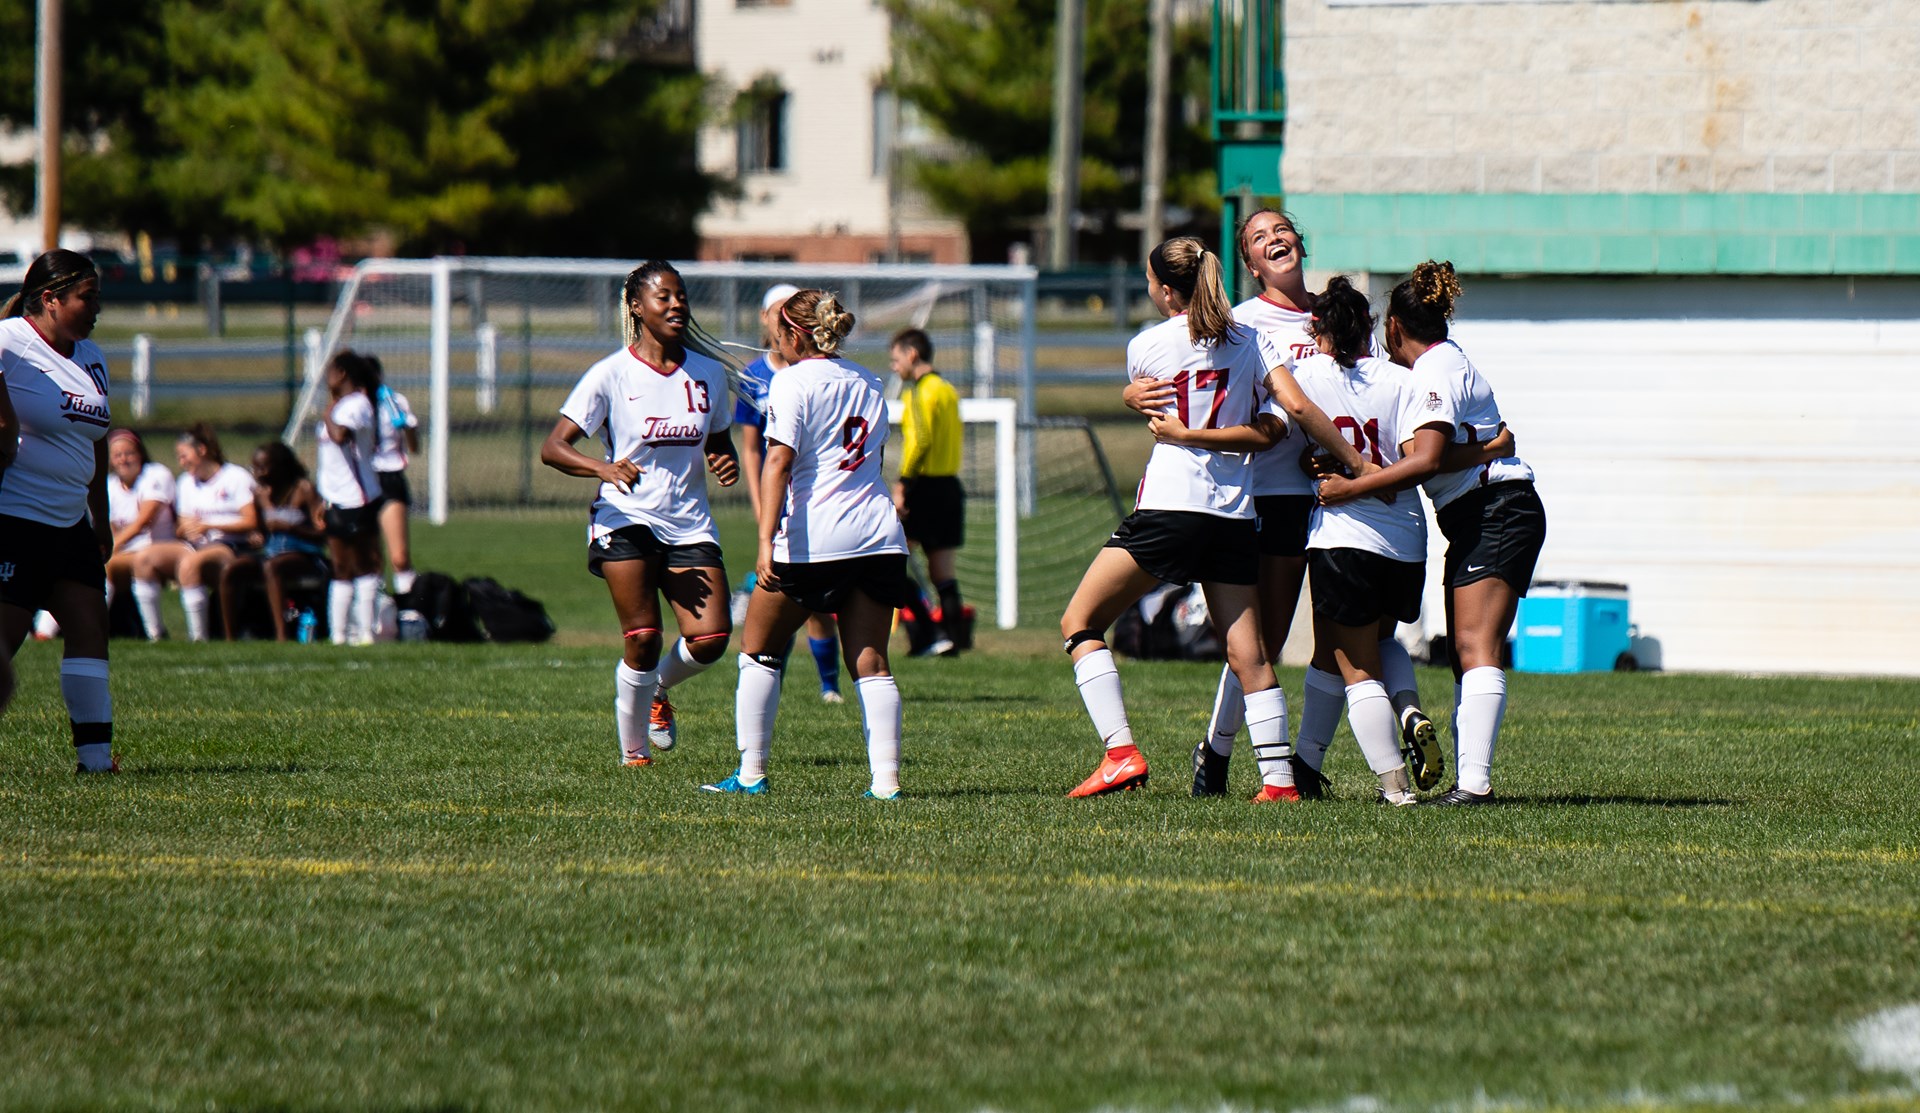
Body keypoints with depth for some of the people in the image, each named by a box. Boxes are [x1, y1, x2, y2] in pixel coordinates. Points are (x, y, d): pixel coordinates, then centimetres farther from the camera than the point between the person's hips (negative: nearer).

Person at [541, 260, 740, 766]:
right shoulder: (612, 374, -5)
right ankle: (633, 751, 6)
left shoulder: (709, 373, 9)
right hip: (626, 519, -4)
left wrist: (726, 464, -2)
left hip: (690, 524, 4)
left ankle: (658, 690, 22)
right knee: (643, 638, -15)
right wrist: (604, 468, -26)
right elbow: (553, 448, -8)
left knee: (711, 638, -12)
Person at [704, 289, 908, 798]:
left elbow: (779, 461, -15)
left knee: (759, 650, 10)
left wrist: (766, 540, -21)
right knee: (870, 663, 4)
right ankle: (886, 778, -7)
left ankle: (750, 773, 9)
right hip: (878, 537, 6)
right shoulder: (869, 383, 16)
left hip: (811, 542, -6)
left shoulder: (793, 381, -5)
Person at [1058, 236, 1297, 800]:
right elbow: (1271, 429, 4)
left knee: (1080, 621, 6)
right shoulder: (1247, 341, 8)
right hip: (1234, 510, 4)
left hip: (1170, 505, -4)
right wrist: (1202, 435, 4)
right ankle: (1280, 777, 1)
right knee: (1247, 652, 6)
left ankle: (1121, 752, -8)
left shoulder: (1147, 347, -1)